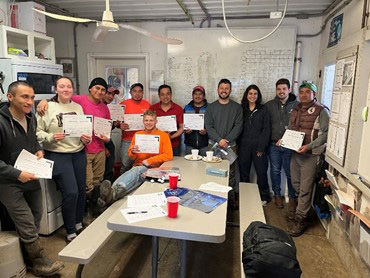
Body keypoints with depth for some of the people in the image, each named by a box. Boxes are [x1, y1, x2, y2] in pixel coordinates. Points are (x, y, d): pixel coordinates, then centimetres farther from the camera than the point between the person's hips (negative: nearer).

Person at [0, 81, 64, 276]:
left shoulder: (31, 118, 2)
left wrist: (38, 150, 0)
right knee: (27, 225, -2)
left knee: (36, 218, 17)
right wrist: (16, 174, -26)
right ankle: (39, 262, 17)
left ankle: (29, 256, 37)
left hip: (31, 178, 8)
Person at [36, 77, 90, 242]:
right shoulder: (47, 108, -6)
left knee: (81, 190, 10)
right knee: (70, 192, -8)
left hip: (79, 153, 5)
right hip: (57, 155, -5)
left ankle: (78, 224, 32)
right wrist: (51, 137, -23)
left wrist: (87, 138, -8)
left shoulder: (78, 107, 8)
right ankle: (70, 232, 12)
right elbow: (37, 132, -6)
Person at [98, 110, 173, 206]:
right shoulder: (138, 134, 20)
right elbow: (131, 157, 22)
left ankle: (113, 193, -62)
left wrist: (149, 160, -9)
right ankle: (111, 195, -62)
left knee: (135, 171, -36)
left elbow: (168, 155, -2)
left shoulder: (163, 135, 10)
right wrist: (133, 152, -3)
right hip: (137, 166, 3)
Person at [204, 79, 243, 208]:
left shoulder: (237, 107, 7)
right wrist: (219, 140, -13)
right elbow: (208, 126, -1)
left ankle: (235, 198, 10)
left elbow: (238, 126, -1)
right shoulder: (211, 107, 8)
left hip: (230, 145, -1)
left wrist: (227, 140, -12)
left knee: (231, 174, 0)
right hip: (213, 145, 1)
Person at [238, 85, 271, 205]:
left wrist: (261, 147, -9)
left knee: (261, 172, 1)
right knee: (243, 173, 7)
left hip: (259, 146, -2)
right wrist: (237, 144, -2)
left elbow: (266, 130, -2)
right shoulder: (241, 109, 9)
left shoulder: (263, 110, 3)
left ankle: (264, 197, 19)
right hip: (244, 146, 2)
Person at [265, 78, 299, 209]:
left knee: (290, 172, 5)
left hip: (290, 145, -2)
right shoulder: (269, 105, 4)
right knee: (275, 171, 12)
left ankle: (292, 197, 24)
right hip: (273, 145, 2)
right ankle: (277, 195, 29)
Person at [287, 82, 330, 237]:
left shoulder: (321, 111, -10)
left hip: (310, 154, -7)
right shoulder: (296, 110, 12)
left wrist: (309, 146, -23)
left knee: (305, 189, -2)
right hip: (295, 152, 7)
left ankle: (300, 220, 9)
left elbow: (326, 133, -16)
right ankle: (301, 210, 37)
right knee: (296, 184, 17)